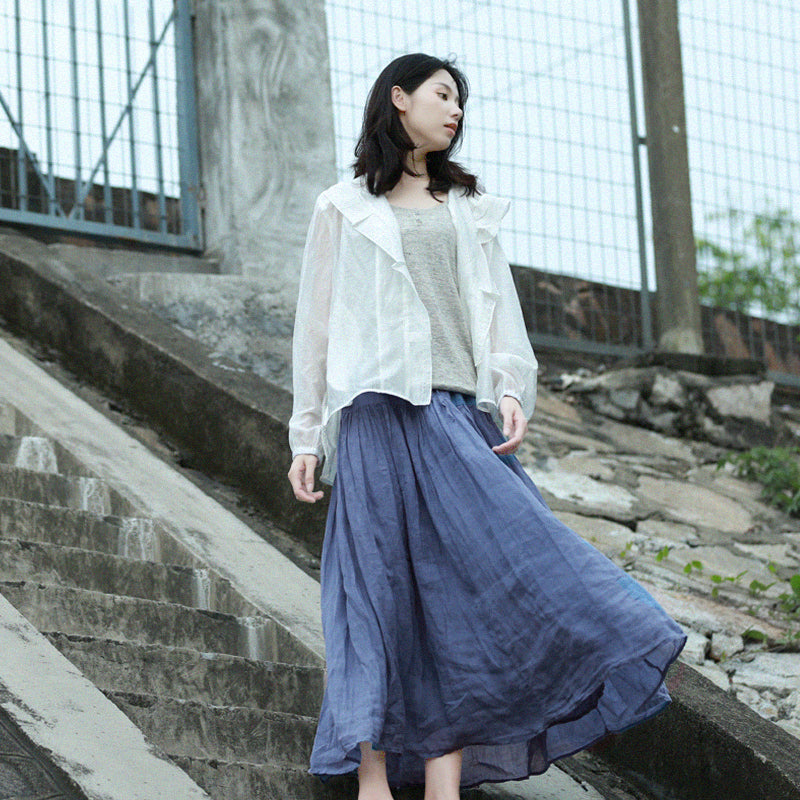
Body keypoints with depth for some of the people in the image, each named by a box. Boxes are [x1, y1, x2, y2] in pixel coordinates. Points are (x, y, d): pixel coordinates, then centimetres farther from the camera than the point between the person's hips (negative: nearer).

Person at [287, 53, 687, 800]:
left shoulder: (469, 207, 23)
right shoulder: (344, 208, 13)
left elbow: (499, 304, 15)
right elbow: (314, 325, 12)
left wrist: (511, 389, -3)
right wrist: (306, 437, 7)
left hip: (461, 419, 3)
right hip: (384, 416, -3)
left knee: (458, 593, -5)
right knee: (384, 592, -9)